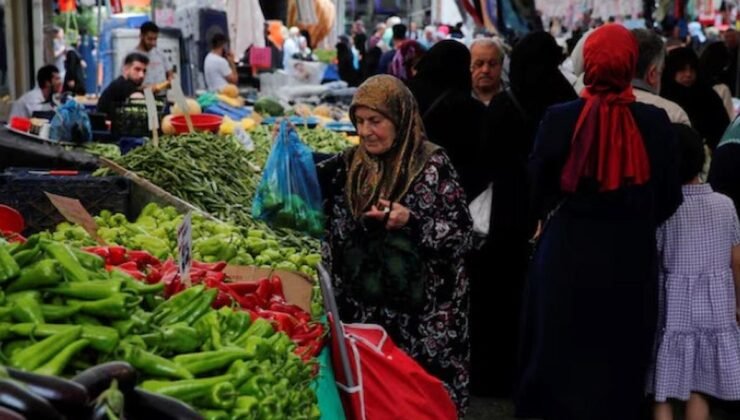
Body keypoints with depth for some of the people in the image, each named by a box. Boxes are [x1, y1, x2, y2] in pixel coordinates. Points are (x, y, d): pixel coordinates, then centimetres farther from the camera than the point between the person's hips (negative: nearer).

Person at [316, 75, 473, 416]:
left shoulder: (432, 166, -8)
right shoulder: (350, 164, 7)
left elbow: (461, 236, -9)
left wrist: (412, 222, -23)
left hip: (420, 315, -5)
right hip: (360, 309, 5)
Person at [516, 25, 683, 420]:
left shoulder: (559, 118, -12)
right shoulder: (655, 122, -9)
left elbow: (538, 193, -2)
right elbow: (669, 199, 0)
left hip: (568, 255, -1)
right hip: (631, 259, 1)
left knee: (563, 358, 14)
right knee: (619, 360, 15)